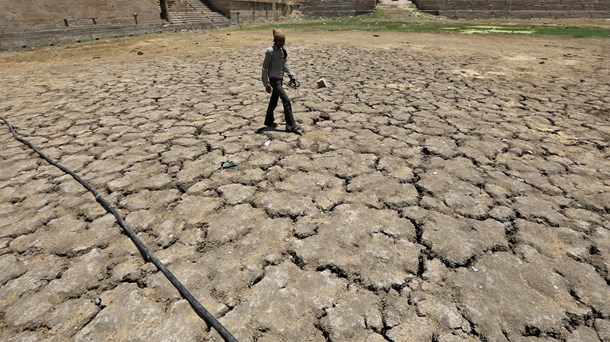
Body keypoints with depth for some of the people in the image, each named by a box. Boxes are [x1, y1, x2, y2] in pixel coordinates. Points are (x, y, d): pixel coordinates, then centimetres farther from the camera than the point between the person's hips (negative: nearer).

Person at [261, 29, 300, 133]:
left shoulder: (283, 50, 7)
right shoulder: (270, 51, -15)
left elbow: (285, 65, 16)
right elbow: (265, 67, -13)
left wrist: (292, 76, 6)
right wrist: (266, 83, -16)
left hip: (280, 79, 8)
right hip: (273, 79, -8)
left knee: (274, 101, 18)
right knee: (286, 101, -12)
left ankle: (269, 121, 35)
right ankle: (291, 125, -8)